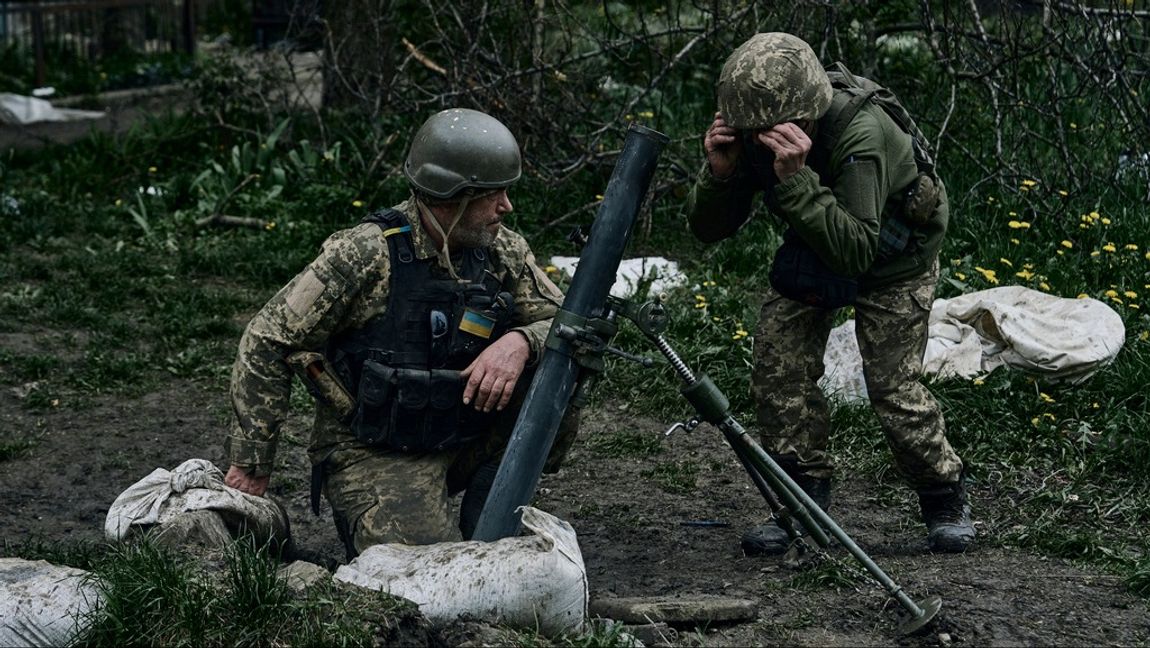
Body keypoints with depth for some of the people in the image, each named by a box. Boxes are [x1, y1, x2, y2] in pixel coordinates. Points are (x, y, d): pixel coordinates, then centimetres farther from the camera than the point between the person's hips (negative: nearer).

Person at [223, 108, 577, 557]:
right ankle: (361, 519, 5)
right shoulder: (365, 256, -18)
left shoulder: (503, 253, -2)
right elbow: (266, 345, -12)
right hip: (370, 453, -6)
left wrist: (521, 341, -24)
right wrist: (251, 462, -9)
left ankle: (486, 526, 0)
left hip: (464, 443, 6)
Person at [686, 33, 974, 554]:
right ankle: (805, 499, 8)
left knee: (893, 385, -10)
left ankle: (945, 500, 13)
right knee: (778, 370, -6)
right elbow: (707, 229, -15)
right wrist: (720, 172, -35)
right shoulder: (753, 131, -22)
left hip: (891, 260, -5)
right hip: (812, 250, 5)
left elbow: (854, 252, -46)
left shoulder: (860, 133, -40)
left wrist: (795, 179, -54)